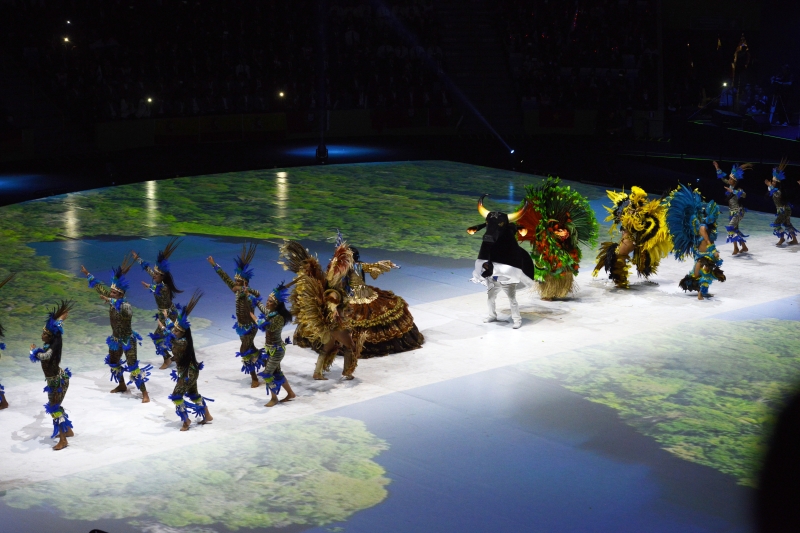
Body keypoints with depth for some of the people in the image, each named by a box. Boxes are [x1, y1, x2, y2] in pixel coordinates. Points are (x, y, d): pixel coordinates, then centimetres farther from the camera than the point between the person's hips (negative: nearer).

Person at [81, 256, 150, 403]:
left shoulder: (126, 305, -28)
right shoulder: (112, 299, -6)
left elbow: (125, 310, -54)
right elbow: (99, 287, 5)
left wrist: (110, 301, -59)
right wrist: (87, 275, 11)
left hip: (128, 340, -8)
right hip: (116, 339, 8)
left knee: (133, 368, -10)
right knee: (113, 363, 24)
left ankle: (145, 393, -5)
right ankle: (122, 385, 45)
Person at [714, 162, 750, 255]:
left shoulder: (738, 189, -20)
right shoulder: (730, 185, 1)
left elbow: (743, 195, -40)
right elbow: (723, 178, 13)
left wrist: (732, 191, -41)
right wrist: (717, 168, 14)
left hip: (738, 211, -9)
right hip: (732, 211, 9)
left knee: (731, 228, -17)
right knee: (735, 229, 12)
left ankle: (736, 248, -11)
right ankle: (744, 247, 23)